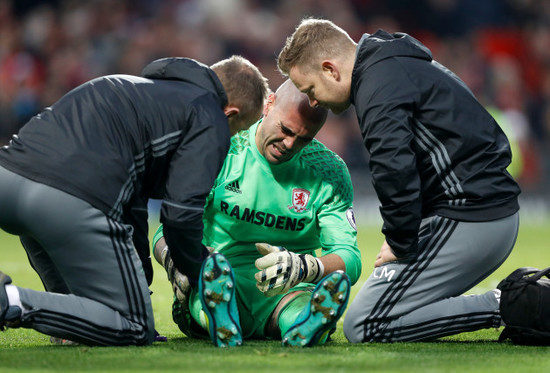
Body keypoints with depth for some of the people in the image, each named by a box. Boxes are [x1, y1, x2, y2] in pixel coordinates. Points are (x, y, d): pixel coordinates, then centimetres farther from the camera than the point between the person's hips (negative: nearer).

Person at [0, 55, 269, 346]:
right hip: (73, 200, -9)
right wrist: (201, 275, 19)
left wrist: (140, 275, 37)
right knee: (134, 329, 1)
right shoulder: (210, 121, 9)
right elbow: (181, 211, 1)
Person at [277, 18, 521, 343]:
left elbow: (395, 170, -25)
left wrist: (400, 244, -14)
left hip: (467, 222, -10)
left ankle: (503, 306, -14)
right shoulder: (404, 66, 22)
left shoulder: (380, 84, -12)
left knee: (363, 327, -11)